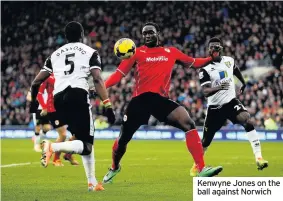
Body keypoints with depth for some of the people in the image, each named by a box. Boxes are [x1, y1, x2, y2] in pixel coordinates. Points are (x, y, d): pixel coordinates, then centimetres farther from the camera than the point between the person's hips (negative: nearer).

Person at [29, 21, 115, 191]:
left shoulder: (55, 55, 23)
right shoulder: (90, 52, 12)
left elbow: (36, 82, 21)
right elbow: (98, 80, -3)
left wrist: (33, 102, 38)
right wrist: (108, 106, -6)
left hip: (58, 98, 5)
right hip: (78, 95, -5)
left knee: (85, 140, 20)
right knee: (86, 145, -4)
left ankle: (92, 182, 17)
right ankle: (52, 147, -30)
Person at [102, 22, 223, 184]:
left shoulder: (171, 52, 14)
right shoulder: (137, 53, 7)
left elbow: (194, 63, 21)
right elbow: (119, 74, 3)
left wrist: (212, 59, 8)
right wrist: (101, 87, -10)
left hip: (161, 99, 1)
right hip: (140, 99, -1)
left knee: (188, 124, -20)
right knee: (123, 138, 7)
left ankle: (202, 169, -20)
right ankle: (114, 168, 40)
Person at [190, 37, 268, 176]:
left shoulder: (229, 61, 0)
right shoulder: (205, 69, -14)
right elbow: (205, 92, -25)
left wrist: (244, 84, 39)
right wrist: (218, 87, -44)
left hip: (231, 102, 2)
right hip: (215, 107, -2)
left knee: (247, 121, -25)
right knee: (206, 140, 5)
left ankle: (258, 157, -27)